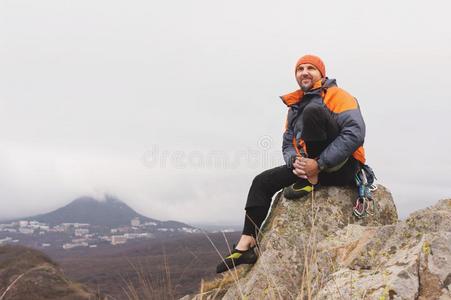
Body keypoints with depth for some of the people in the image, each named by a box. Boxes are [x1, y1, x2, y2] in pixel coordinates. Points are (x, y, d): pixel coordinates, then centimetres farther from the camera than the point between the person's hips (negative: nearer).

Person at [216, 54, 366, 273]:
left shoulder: (337, 96, -3)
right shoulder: (294, 106, 19)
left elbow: (355, 133, -18)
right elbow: (287, 144, 14)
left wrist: (319, 164, -24)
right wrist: (295, 161, -12)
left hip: (343, 166, -7)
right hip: (308, 166, 7)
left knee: (313, 110, -26)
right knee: (263, 181, -6)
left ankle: (311, 182, -20)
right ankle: (246, 246, -10)